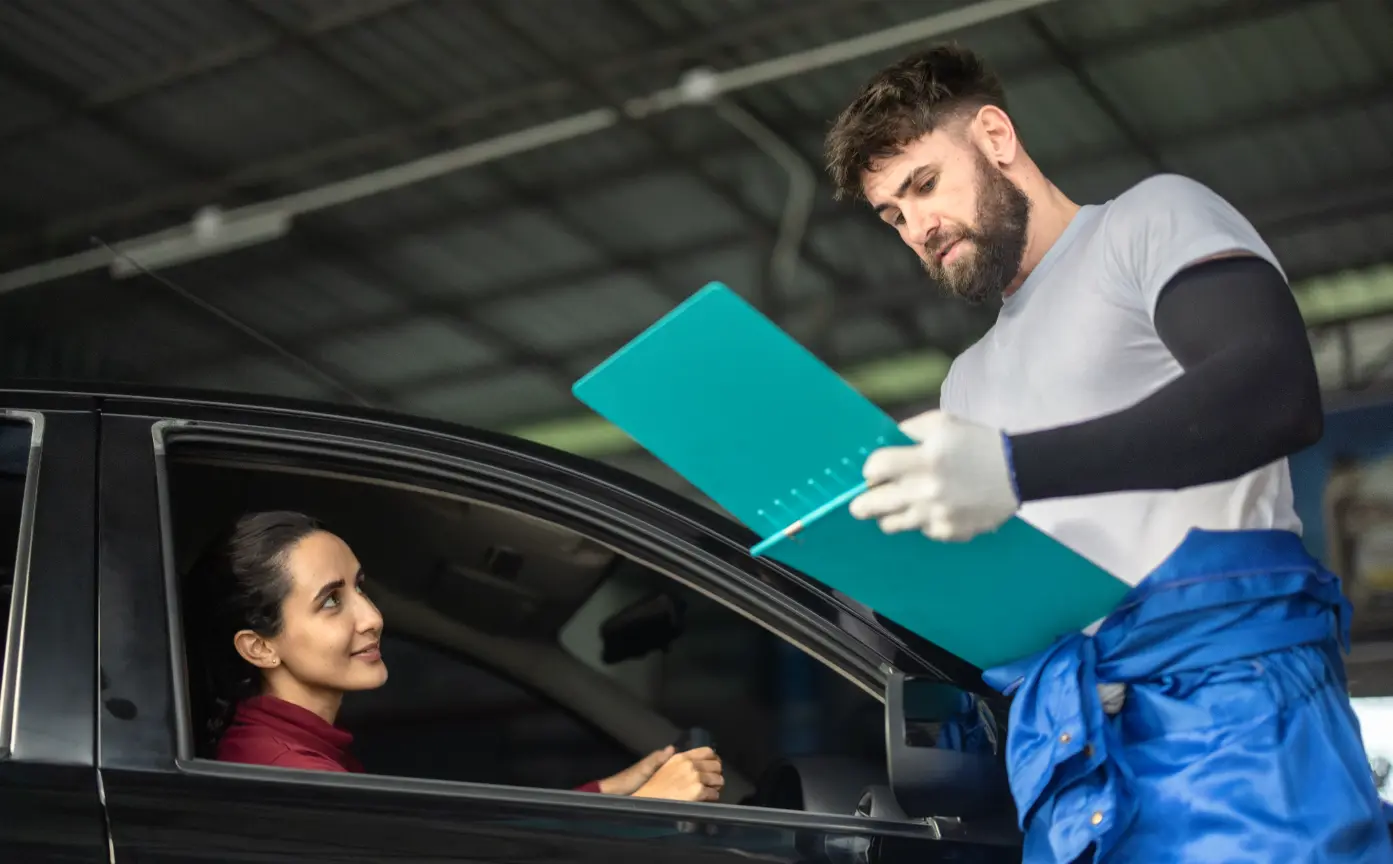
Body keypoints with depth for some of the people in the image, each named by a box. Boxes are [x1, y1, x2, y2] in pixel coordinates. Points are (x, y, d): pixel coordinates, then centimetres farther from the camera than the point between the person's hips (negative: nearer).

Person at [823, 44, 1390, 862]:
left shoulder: (1153, 218, 9)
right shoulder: (971, 379, 30)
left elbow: (1278, 389, -12)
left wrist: (1016, 468, -21)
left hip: (1226, 683, -6)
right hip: (1060, 739, 6)